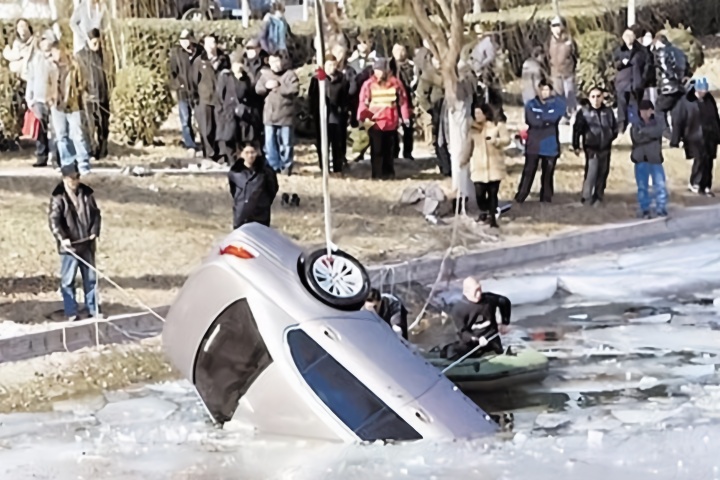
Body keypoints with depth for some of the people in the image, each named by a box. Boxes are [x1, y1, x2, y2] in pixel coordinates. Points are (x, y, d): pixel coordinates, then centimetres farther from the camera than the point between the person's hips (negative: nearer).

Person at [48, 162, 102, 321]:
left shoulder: (86, 193, 4)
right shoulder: (58, 197, -10)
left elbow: (95, 213, 11)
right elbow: (53, 219, -17)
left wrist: (95, 232, -3)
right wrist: (62, 238, -28)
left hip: (87, 244, 5)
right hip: (69, 246, -5)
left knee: (91, 278, 12)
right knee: (68, 280, 0)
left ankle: (93, 310, 22)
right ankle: (71, 313, 7)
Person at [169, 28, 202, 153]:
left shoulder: (200, 51, 0)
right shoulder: (176, 52, 2)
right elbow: (173, 71, 3)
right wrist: (176, 86, -5)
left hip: (198, 91, 0)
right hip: (183, 91, 0)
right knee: (185, 120, -2)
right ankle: (191, 146, 3)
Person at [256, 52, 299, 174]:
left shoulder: (290, 74, -5)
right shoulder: (265, 74, 10)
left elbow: (294, 90, -18)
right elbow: (258, 89, 7)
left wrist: (278, 87, -15)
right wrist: (267, 86, -13)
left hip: (285, 114, -4)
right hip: (269, 113, 4)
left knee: (286, 142, 1)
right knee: (270, 142, 7)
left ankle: (287, 166, 12)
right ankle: (273, 166, 15)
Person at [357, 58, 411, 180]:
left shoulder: (395, 82, 2)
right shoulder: (369, 84, -3)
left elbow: (403, 100, 6)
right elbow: (363, 102, -4)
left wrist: (405, 117, 3)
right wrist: (361, 117, -16)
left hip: (391, 122, 2)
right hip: (375, 122, -2)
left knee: (388, 149, 11)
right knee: (377, 149, -3)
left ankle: (388, 172, 19)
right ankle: (377, 174, 2)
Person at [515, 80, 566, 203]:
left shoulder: (556, 105, 5)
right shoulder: (531, 105, 1)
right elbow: (533, 121, -12)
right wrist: (548, 120, -10)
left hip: (550, 146, 2)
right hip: (533, 145, -2)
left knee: (548, 174, 8)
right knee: (528, 172, -3)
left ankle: (546, 199, 16)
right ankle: (519, 198, -1)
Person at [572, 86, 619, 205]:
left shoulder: (608, 111, 3)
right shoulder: (584, 111, -7)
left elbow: (615, 128, 14)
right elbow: (577, 130, -6)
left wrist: (610, 138, 4)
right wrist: (576, 146, -8)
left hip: (605, 148, 4)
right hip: (591, 148, -4)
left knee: (603, 173, 11)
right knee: (591, 172, -15)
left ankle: (598, 197, 24)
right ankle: (587, 198, -10)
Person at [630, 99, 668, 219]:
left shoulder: (659, 120, -1)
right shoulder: (636, 123, -1)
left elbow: (658, 130, -20)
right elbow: (636, 138, -16)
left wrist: (644, 131, -19)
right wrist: (651, 134, -21)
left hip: (655, 157, -1)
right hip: (640, 158, 1)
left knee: (660, 184, -2)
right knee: (642, 186, 4)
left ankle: (661, 208, 6)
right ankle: (644, 209, 12)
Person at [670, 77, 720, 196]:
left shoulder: (709, 99, 7)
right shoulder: (686, 101, -8)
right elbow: (678, 120, -8)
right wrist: (676, 140, -10)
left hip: (710, 136, 5)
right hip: (694, 136, -5)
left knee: (708, 161, 5)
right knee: (700, 158, -16)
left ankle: (706, 187, 13)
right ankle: (694, 183, -1)